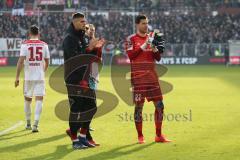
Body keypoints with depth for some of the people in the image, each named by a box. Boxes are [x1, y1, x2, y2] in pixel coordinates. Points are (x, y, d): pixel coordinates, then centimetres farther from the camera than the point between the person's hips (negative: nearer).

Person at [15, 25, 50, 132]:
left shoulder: (25, 44, -3)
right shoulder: (44, 45, 3)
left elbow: (21, 61, -12)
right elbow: (47, 62, 11)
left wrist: (17, 77, -9)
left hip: (28, 77, 0)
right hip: (40, 77, 0)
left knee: (27, 99, 15)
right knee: (39, 99, -2)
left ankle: (28, 123, 26)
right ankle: (35, 124, -17)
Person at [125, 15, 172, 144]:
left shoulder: (151, 37, 14)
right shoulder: (131, 39, 0)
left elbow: (158, 58, 14)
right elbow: (130, 55, -14)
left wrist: (156, 49, -6)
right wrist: (143, 46, -17)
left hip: (152, 75, 5)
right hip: (138, 77, -5)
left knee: (159, 105, 1)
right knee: (139, 105, -2)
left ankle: (159, 135, 10)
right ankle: (140, 136, 7)